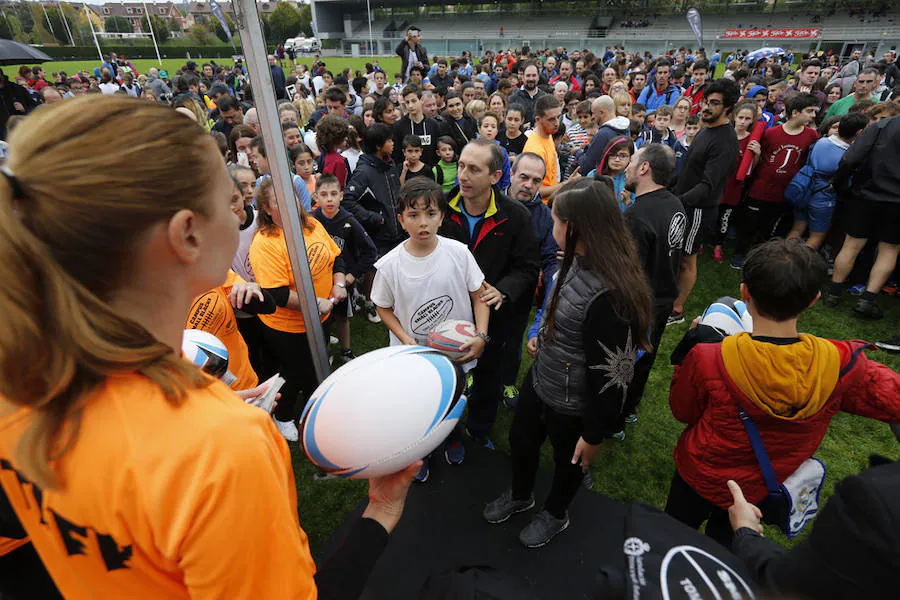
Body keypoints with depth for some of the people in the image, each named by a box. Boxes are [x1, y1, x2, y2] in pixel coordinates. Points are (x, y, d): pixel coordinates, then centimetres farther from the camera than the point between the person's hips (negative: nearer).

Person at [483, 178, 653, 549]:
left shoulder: (610, 295, -35)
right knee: (521, 440, 26)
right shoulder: (577, 262, -7)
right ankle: (520, 497, 58)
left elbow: (611, 374, -27)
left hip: (571, 406, -7)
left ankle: (555, 515, 55)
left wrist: (594, 435, -16)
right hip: (539, 380, 8)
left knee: (569, 462, 23)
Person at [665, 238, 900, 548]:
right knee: (722, 545, 34)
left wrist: (691, 345, -7)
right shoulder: (841, 364, -28)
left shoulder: (707, 359, -34)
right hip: (760, 495, 3)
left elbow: (682, 412, -15)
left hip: (698, 477, -2)